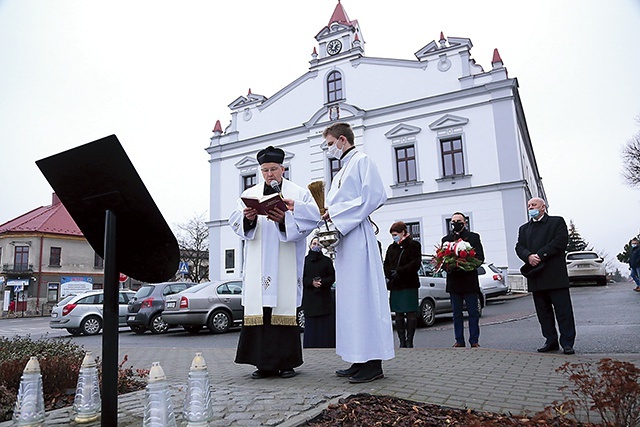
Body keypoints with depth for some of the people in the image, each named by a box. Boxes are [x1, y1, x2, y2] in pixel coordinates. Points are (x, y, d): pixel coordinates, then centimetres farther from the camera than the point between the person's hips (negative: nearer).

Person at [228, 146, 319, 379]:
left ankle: (287, 362, 7)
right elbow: (235, 221, 6)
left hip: (286, 262, -2)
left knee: (285, 306, -3)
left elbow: (311, 219, -4)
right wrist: (248, 218, -16)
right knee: (259, 308, -2)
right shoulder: (249, 194, 18)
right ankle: (265, 363, 7)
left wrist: (285, 219, -20)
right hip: (258, 263, 2)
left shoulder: (299, 193, 10)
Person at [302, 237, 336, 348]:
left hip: (325, 296, 0)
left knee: (326, 324, -2)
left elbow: (332, 276, 2)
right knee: (311, 324, -1)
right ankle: (310, 347, 5)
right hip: (309, 298, 0)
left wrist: (322, 282, -16)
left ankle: (327, 346, 3)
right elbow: (301, 278, 2)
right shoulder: (304, 260, 8)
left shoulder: (327, 260, 9)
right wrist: (311, 282, -15)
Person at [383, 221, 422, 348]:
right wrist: (388, 275, -8)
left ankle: (409, 341, 7)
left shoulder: (414, 245, 1)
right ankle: (402, 342, 12)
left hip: (409, 285, -4)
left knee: (411, 314, -1)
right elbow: (386, 265, 13)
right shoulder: (391, 247, 15)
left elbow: (416, 264, -9)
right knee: (398, 315, 6)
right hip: (395, 285, 5)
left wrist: (399, 271, -15)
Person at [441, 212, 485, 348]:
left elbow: (480, 257, 0)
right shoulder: (446, 239, 13)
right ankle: (459, 341, 14)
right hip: (453, 281, 2)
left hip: (470, 280, -2)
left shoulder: (473, 237, 7)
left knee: (473, 312, 2)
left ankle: (474, 341, 10)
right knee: (457, 313, 7)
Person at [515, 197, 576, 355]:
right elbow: (519, 247, 8)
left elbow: (561, 241, -9)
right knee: (543, 311, 8)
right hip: (536, 276, 5)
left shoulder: (557, 222, 6)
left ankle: (567, 343, 3)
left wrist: (540, 255, -15)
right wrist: (528, 256, -14)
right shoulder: (524, 228, 20)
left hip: (555, 275, -5)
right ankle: (551, 341, 15)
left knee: (563, 310, -3)